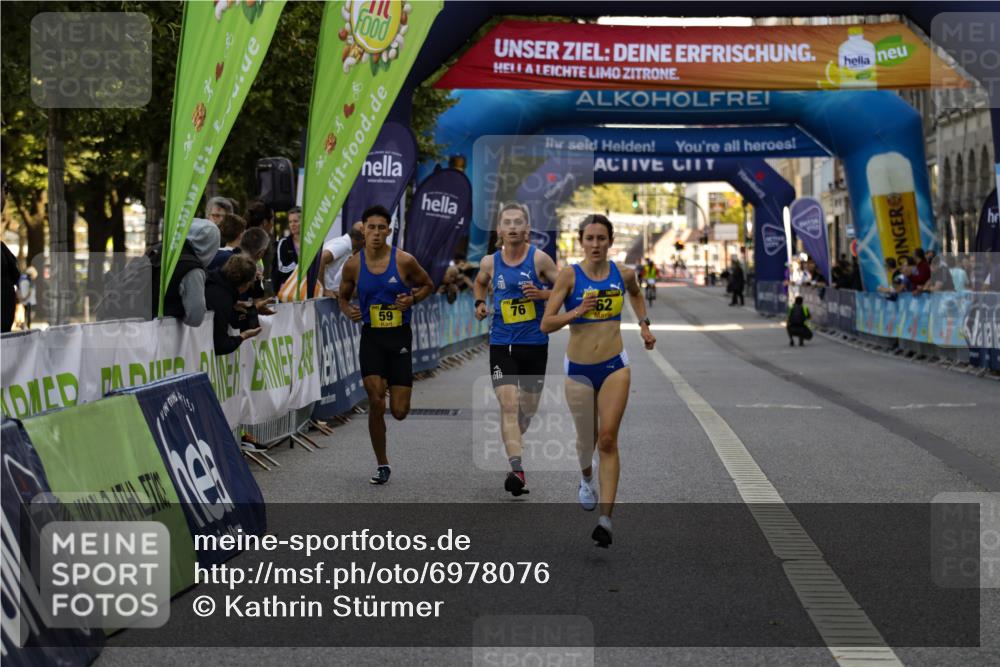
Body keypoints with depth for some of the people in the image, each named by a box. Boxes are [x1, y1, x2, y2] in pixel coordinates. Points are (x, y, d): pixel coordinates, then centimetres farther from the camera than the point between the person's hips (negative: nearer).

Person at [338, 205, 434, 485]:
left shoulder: (404, 261, -9)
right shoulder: (353, 265, -3)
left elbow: (427, 285, 7)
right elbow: (343, 298, 12)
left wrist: (412, 298, -13)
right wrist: (349, 310, -10)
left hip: (400, 337, -1)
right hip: (372, 338, 1)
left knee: (399, 411, -2)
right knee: (375, 402, -13)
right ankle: (382, 464, 5)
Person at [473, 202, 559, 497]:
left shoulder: (539, 258, -7)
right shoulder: (490, 262, 2)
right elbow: (479, 282, 24)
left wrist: (542, 294, -19)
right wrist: (480, 303, 5)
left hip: (534, 343, 0)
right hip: (501, 343, 0)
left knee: (529, 408, 14)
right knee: (508, 404, -15)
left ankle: (513, 439, 47)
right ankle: (517, 469, -23)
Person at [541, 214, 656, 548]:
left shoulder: (623, 274, -1)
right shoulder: (570, 275, -9)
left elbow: (636, 294, 25)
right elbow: (546, 324, -10)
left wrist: (644, 324, 14)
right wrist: (577, 312, -23)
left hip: (614, 366, 0)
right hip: (579, 369, 0)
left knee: (608, 439, -11)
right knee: (586, 439, 14)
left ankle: (606, 518, -12)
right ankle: (586, 478, 50)